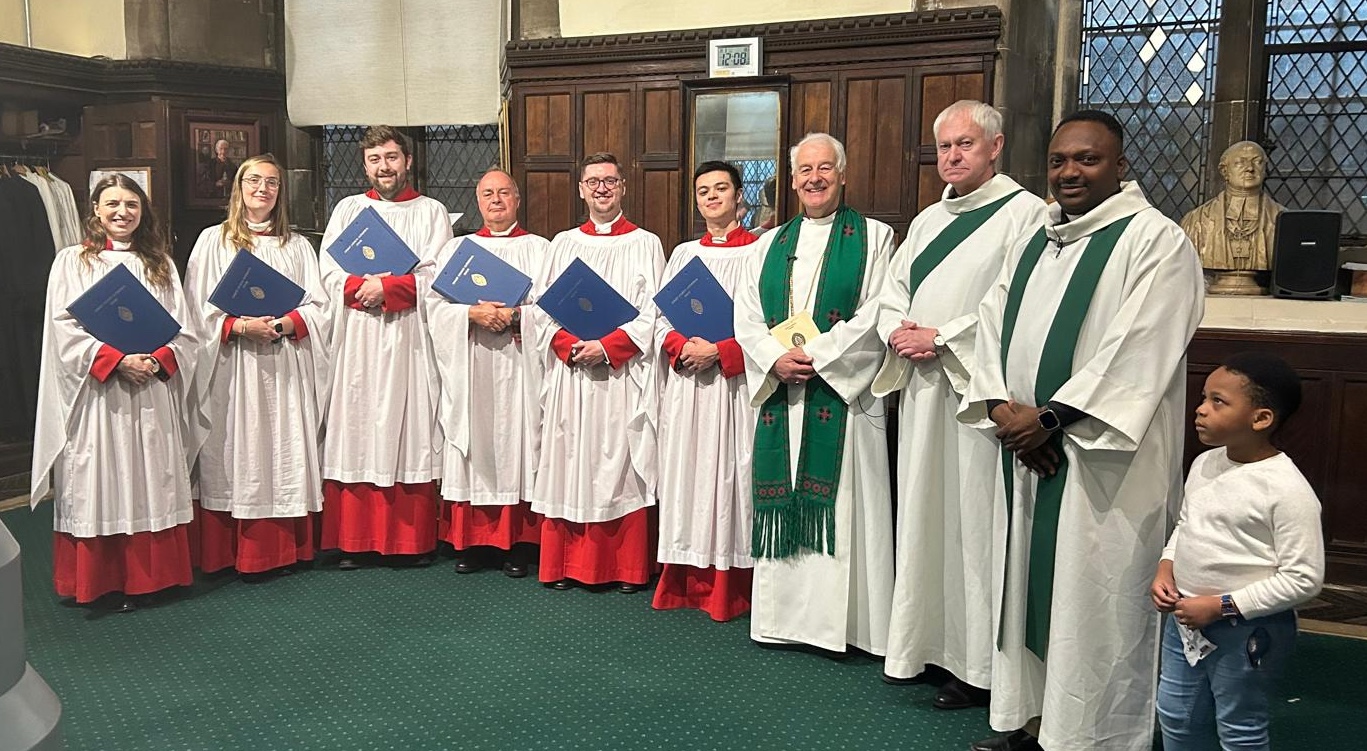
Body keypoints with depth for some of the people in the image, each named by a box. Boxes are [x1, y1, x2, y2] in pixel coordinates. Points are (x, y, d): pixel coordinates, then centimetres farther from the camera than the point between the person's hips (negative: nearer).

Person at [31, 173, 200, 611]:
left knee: (152, 483, 5)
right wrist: (116, 361, -16)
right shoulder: (72, 261, 5)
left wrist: (157, 361, -11)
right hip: (97, 393, -2)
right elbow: (65, 331, -5)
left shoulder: (159, 263, 14)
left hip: (152, 395, 3)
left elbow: (184, 331, 8)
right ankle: (105, 579, 9)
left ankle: (146, 574, 14)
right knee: (101, 485, 0)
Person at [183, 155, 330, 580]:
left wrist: (281, 325, -12)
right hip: (234, 366, -2)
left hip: (287, 367, 2)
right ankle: (246, 555, 4)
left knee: (286, 453, 1)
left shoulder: (296, 246, 15)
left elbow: (317, 308, 6)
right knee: (239, 454, -2)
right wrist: (242, 326, -16)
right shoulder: (214, 241, 8)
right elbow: (199, 309, 0)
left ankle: (286, 549, 8)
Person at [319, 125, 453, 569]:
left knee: (410, 433, -1)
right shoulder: (348, 209, 15)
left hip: (409, 341, -1)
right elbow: (329, 271, 3)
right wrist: (364, 288, -14)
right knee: (355, 435, 0)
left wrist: (385, 288, -13)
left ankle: (414, 540, 6)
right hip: (356, 342, 2)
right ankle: (352, 540, 6)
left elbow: (436, 276, -3)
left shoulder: (431, 212, 10)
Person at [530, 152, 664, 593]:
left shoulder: (645, 245, 5)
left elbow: (652, 315, -3)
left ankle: (627, 568, 9)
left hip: (624, 376, -2)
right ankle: (566, 564, 14)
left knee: (623, 466, 0)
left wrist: (607, 346, -14)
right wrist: (572, 345, -10)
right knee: (569, 467, 4)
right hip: (570, 375, 3)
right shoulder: (563, 244, 13)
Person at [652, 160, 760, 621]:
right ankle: (685, 582, 14)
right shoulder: (683, 254, 14)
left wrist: (718, 351, -16)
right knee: (686, 473, 6)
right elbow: (661, 319, 11)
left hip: (734, 384, -4)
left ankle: (729, 591, 6)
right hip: (686, 382, 4)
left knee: (729, 475, -3)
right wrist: (684, 348, -9)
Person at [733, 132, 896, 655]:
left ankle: (835, 620, 4)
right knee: (782, 505, 5)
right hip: (779, 391, 4)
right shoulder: (769, 245, 16)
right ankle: (783, 614, 14)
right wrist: (775, 358, -9)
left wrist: (813, 354, -13)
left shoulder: (874, 238, 4)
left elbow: (874, 317, -6)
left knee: (838, 505, -4)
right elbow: (746, 317, 8)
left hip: (842, 391, -4)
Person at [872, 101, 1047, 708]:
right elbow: (892, 292, 19)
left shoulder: (1024, 213, -5)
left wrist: (940, 337, -14)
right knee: (923, 514, 11)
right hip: (922, 386, 7)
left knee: (975, 518, -2)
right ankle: (924, 641, 23)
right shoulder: (928, 219, 18)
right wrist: (898, 332, -2)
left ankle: (976, 664, 8)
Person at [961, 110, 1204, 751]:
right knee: (1027, 583, 13)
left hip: (1103, 459, -7)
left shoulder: (1154, 240, -8)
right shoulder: (1034, 242, 15)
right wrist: (1002, 408, -7)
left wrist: (1048, 417, -17)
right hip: (1026, 451, 7)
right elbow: (992, 325, 9)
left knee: (1094, 598, 0)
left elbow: (1137, 352, -17)